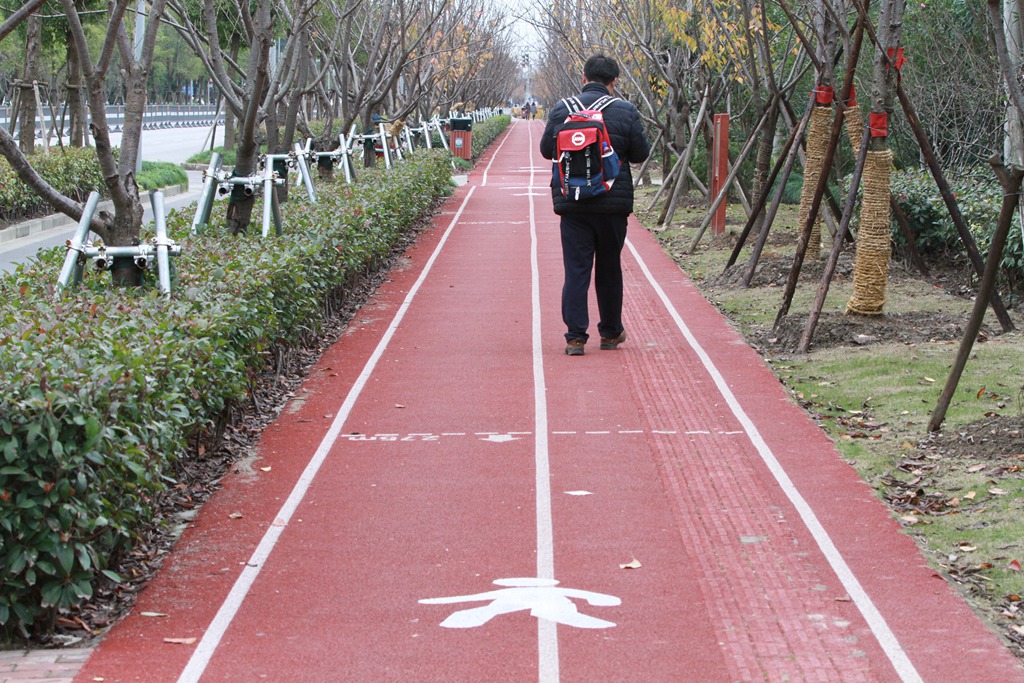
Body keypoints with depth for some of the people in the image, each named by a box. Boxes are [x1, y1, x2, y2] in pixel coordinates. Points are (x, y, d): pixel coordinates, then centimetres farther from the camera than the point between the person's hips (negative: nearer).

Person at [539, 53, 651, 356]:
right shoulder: (625, 112, -4)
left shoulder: (561, 109, 0)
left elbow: (546, 150, 8)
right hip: (613, 203, 0)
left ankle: (575, 336, -7)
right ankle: (610, 332, 24)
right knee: (609, 268, 13)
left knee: (576, 269, 1)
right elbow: (640, 153, -1)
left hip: (572, 203, 0)